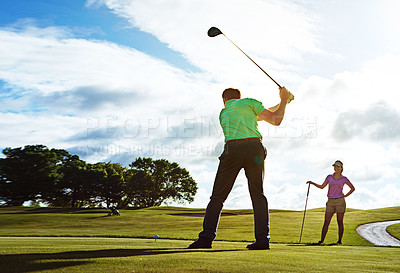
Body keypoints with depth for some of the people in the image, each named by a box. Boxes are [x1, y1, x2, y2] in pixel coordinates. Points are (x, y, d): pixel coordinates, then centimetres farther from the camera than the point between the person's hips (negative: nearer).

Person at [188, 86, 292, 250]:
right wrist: (284, 100, 26)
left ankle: (206, 237, -6)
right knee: (258, 194, 5)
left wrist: (280, 103, 40)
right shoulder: (249, 102, 16)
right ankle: (262, 239, 0)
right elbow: (275, 120, 11)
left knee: (218, 195, 3)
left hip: (232, 150, 1)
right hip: (254, 148, -1)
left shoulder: (223, 114, 28)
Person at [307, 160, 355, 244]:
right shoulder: (329, 177, 9)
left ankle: (340, 240, 8)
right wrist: (312, 183, 0)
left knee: (340, 222, 1)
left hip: (340, 201, -2)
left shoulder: (344, 179, 2)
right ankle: (322, 240, -4)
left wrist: (345, 195, 0)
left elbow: (353, 188, 10)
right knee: (326, 222, -2)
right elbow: (322, 186, 10)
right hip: (330, 202, 2)